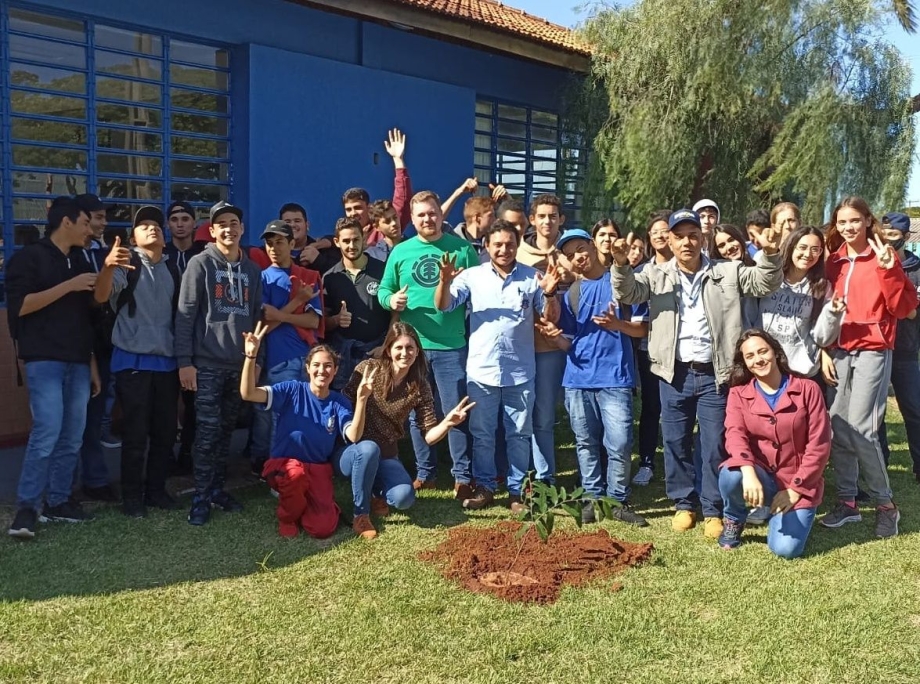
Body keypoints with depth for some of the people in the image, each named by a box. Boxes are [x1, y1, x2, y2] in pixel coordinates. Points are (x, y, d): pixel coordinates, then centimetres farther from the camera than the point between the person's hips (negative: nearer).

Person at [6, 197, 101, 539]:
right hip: (44, 361, -7)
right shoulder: (29, 257, -1)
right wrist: (67, 287, -15)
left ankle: (58, 501, 14)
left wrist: (92, 363, 19)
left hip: (77, 363, 7)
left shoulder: (79, 261, 19)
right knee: (46, 433, -14)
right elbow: (18, 306, -13)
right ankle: (26, 507, -6)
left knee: (72, 438, 5)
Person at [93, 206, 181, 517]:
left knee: (165, 431, 10)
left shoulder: (173, 270, 11)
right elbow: (101, 296, -22)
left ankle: (156, 489, 23)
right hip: (133, 361, -5)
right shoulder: (126, 264, -5)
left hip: (167, 361, 5)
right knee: (135, 433, 0)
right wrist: (108, 266, -42)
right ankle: (131, 496, 11)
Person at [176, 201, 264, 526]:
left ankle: (217, 488, 21)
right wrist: (184, 361, -12)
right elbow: (185, 315, -7)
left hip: (240, 364, 5)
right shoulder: (200, 264, -3)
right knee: (207, 431, -6)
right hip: (207, 363, -5)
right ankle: (200, 497, 2)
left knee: (226, 430, 11)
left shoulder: (252, 270, 12)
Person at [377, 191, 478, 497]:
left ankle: (463, 476, 12)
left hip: (452, 346, -2)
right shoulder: (400, 251, 7)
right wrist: (391, 300, -12)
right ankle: (425, 472, 24)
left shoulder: (462, 249, 3)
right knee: (417, 413, 11)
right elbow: (383, 289, 9)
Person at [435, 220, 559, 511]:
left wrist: (549, 293, -19)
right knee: (482, 433, 10)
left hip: (520, 372, 0)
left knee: (519, 434, 9)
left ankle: (517, 490, 21)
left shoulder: (532, 277, 1)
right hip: (482, 370, 0)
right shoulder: (472, 276, 0)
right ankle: (484, 486, 23)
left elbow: (550, 318, 0)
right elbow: (443, 306, -6)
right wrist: (445, 282, -25)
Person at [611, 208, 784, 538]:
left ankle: (713, 510, 17)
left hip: (714, 374, -1)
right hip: (674, 373, 1)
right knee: (675, 442, 9)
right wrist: (620, 264, -26)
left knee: (715, 444, 4)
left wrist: (770, 255, -20)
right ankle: (684, 503, 24)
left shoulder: (727, 272, 5)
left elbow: (765, 283, 0)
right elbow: (628, 293, -6)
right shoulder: (657, 275, 5)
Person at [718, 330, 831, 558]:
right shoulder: (738, 393, 1)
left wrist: (795, 489, -12)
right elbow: (734, 434, -17)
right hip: (760, 475, 1)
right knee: (731, 475, -35)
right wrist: (748, 472, -36)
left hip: (799, 483, 0)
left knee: (785, 549, -21)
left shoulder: (807, 389, -3)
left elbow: (819, 445, -6)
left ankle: (778, 514, 18)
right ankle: (734, 521, 0)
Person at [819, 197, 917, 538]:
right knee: (837, 428, 3)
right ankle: (847, 501, 14)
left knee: (861, 429, -10)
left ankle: (885, 504, 7)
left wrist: (888, 270, -20)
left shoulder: (883, 256, -3)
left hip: (872, 351, -5)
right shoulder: (834, 260, 11)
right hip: (839, 352, 5)